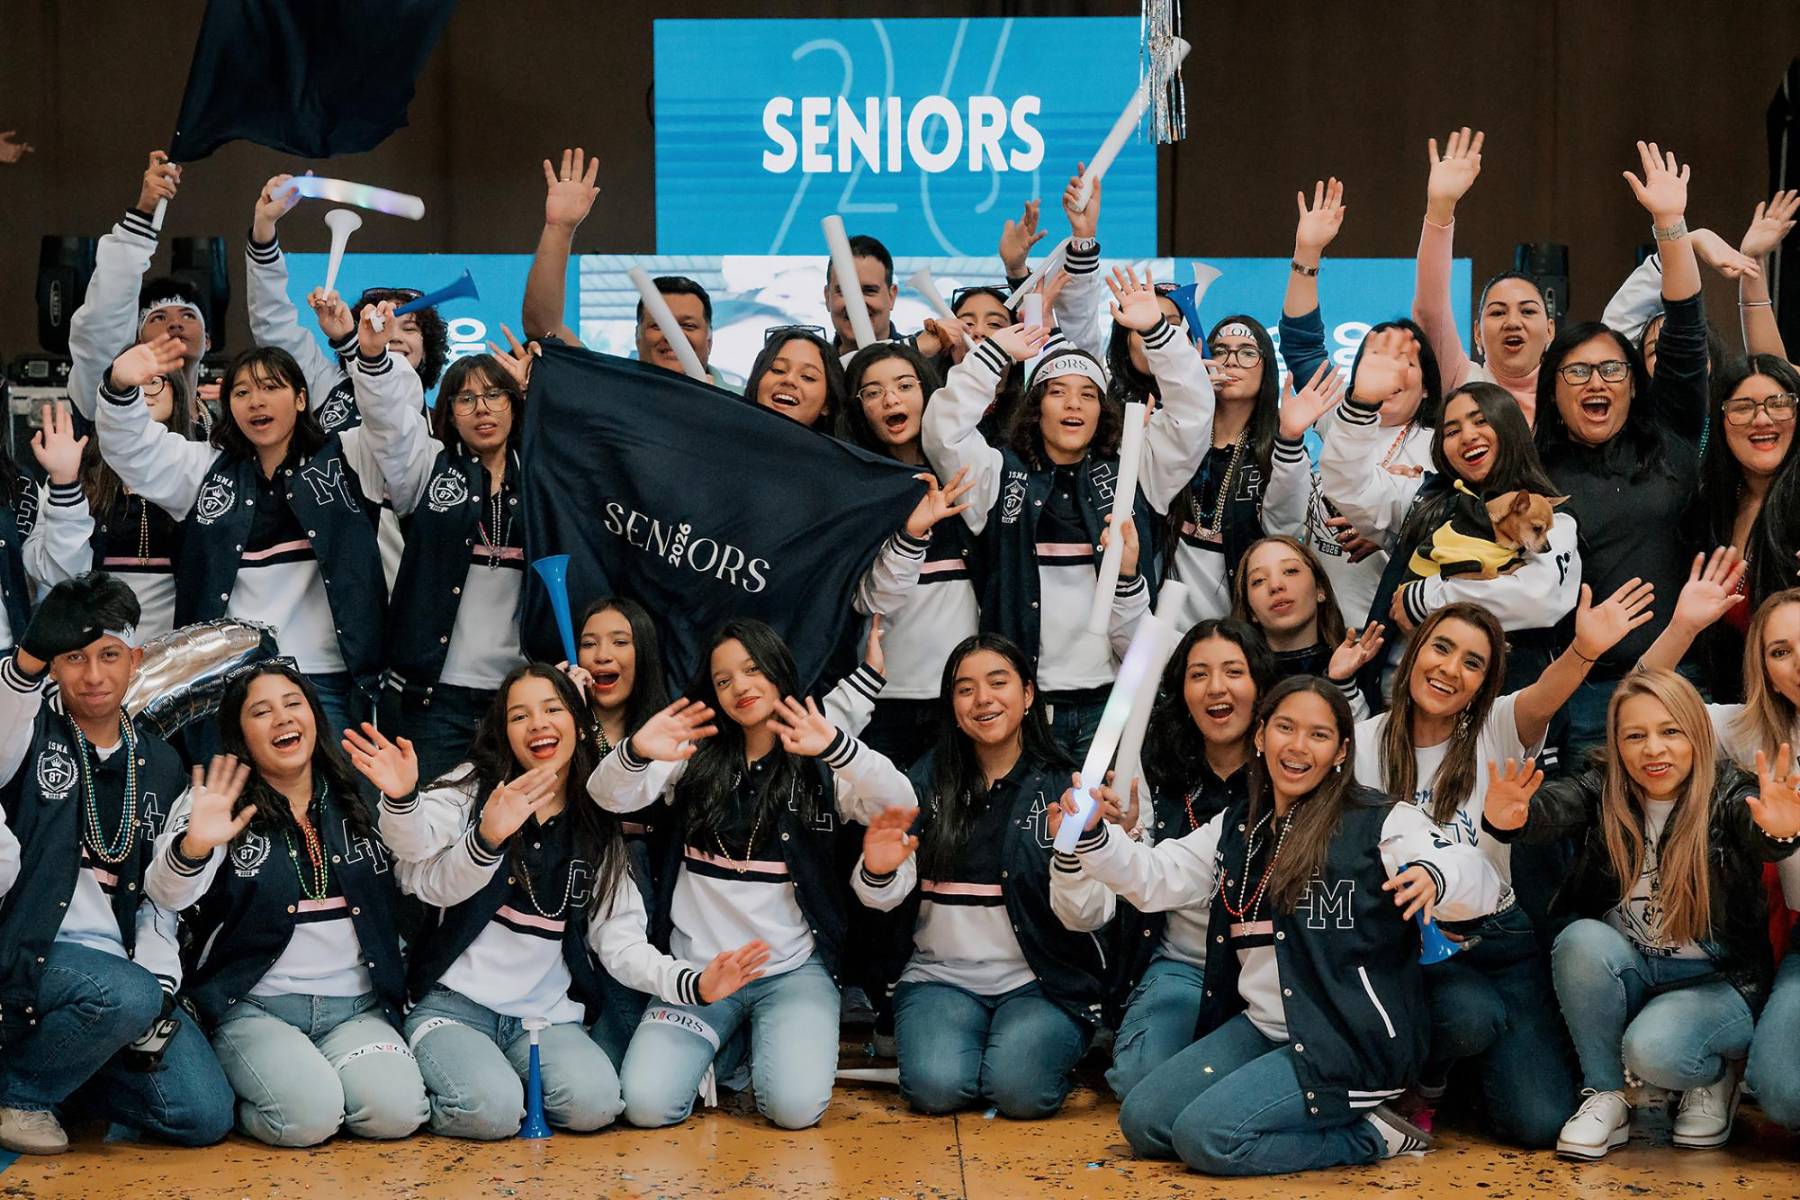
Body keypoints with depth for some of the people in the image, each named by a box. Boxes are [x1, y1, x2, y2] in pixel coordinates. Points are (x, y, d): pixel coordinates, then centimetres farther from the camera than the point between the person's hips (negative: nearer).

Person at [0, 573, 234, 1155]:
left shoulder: (159, 764, 14)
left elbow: (159, 895, 14)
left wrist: (159, 986, -2)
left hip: (123, 968, 5)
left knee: (206, 1116, -8)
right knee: (125, 994, -36)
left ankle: (66, 1060, 15)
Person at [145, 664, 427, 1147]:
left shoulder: (357, 799, 12)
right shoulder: (219, 803, 3)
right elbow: (165, 895, -13)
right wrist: (193, 846, -36)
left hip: (356, 1006, 2)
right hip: (253, 1008, -2)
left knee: (394, 1110, -26)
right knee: (307, 1115, -29)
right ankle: (239, 1088, 4)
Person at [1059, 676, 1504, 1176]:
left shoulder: (1378, 821, -7)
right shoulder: (1236, 829, 13)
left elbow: (1479, 884, -18)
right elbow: (1154, 878, 9)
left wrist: (1433, 877, -42)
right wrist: (1093, 836, -11)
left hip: (1350, 1041, -7)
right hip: (1259, 1027, 7)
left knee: (1205, 1135, -21)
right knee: (1141, 1120, -4)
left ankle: (1368, 1135, -3)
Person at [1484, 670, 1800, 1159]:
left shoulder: (1727, 795, -13)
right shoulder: (1603, 792, -7)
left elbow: (1755, 832, -37)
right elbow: (1552, 807, -29)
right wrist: (1508, 819, -54)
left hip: (1714, 982, -3)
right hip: (1627, 972, 3)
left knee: (1654, 1049, -31)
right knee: (1582, 939, -28)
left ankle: (1717, 1075, 6)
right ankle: (1605, 1096, -9)